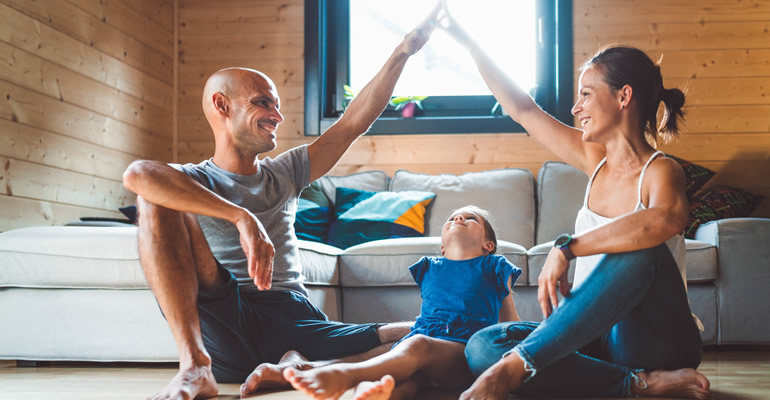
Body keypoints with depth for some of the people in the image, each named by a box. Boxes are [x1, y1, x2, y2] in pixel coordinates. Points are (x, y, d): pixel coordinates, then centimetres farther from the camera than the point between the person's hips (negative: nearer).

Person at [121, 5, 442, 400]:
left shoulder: (284, 173, 23)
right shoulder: (194, 180, 5)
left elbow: (353, 123, 18)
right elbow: (137, 174, -20)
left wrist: (403, 52, 10)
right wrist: (242, 218, -30)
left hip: (293, 327, 4)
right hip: (227, 327, -3)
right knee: (157, 200, -22)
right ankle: (194, 365, -31)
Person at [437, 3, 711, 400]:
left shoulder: (661, 171, -10)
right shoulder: (595, 160, 9)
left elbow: (667, 220, -36)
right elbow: (521, 108, 13)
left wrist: (567, 248, -37)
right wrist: (462, 36, 17)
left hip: (659, 341, -6)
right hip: (600, 336, 6)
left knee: (639, 253, -37)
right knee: (481, 347, -19)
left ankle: (514, 366, -35)